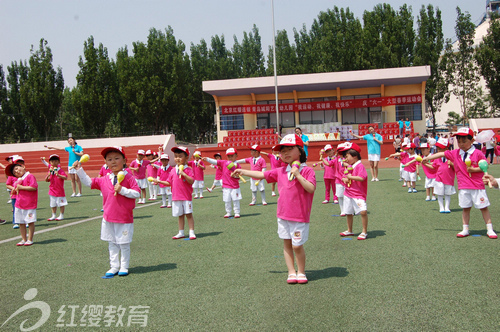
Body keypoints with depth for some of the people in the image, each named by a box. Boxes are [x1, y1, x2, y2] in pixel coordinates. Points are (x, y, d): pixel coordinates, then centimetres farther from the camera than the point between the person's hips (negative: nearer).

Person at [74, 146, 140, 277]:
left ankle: (124, 267, 20)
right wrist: (79, 170, 3)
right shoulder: (104, 180, 4)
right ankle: (114, 266, 24)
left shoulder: (128, 178, -9)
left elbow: (137, 193, -12)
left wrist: (122, 190, -22)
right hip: (108, 218, 5)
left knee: (124, 244, 6)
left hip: (124, 218, -5)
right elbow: (88, 182, 10)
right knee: (112, 244, 14)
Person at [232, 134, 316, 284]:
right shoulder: (280, 172, 7)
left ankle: (301, 272, 19)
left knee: (297, 245, -2)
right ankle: (291, 272, 21)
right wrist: (243, 172, 19)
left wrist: (297, 175, -24)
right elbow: (262, 175, 17)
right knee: (287, 244, 10)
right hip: (283, 215, 5)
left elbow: (311, 188, -21)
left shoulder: (307, 170, -9)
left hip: (300, 216, -5)